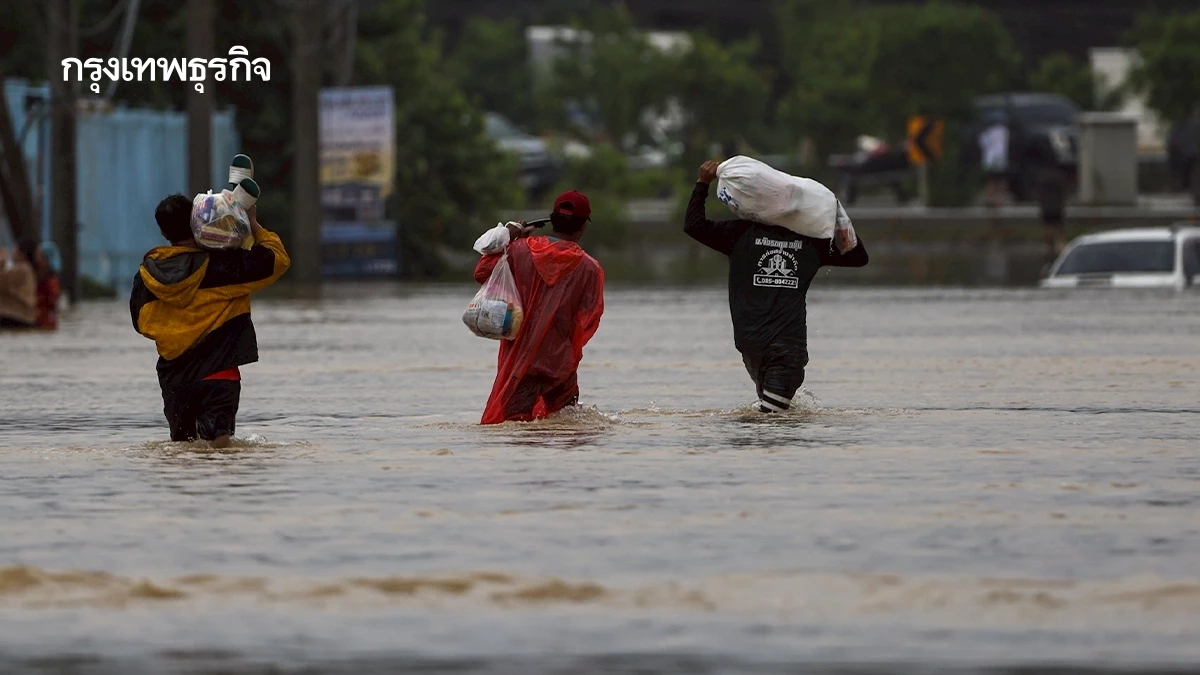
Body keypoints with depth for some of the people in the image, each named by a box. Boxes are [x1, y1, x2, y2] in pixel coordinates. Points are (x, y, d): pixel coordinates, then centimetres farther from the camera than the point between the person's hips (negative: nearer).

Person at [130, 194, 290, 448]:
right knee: (219, 442, -11)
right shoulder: (219, 264, -12)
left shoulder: (147, 273, 1)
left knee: (181, 441, 18)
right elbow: (277, 260, -9)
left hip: (172, 374, 5)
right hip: (217, 370, -5)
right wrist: (254, 226, 4)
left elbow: (141, 323, 13)